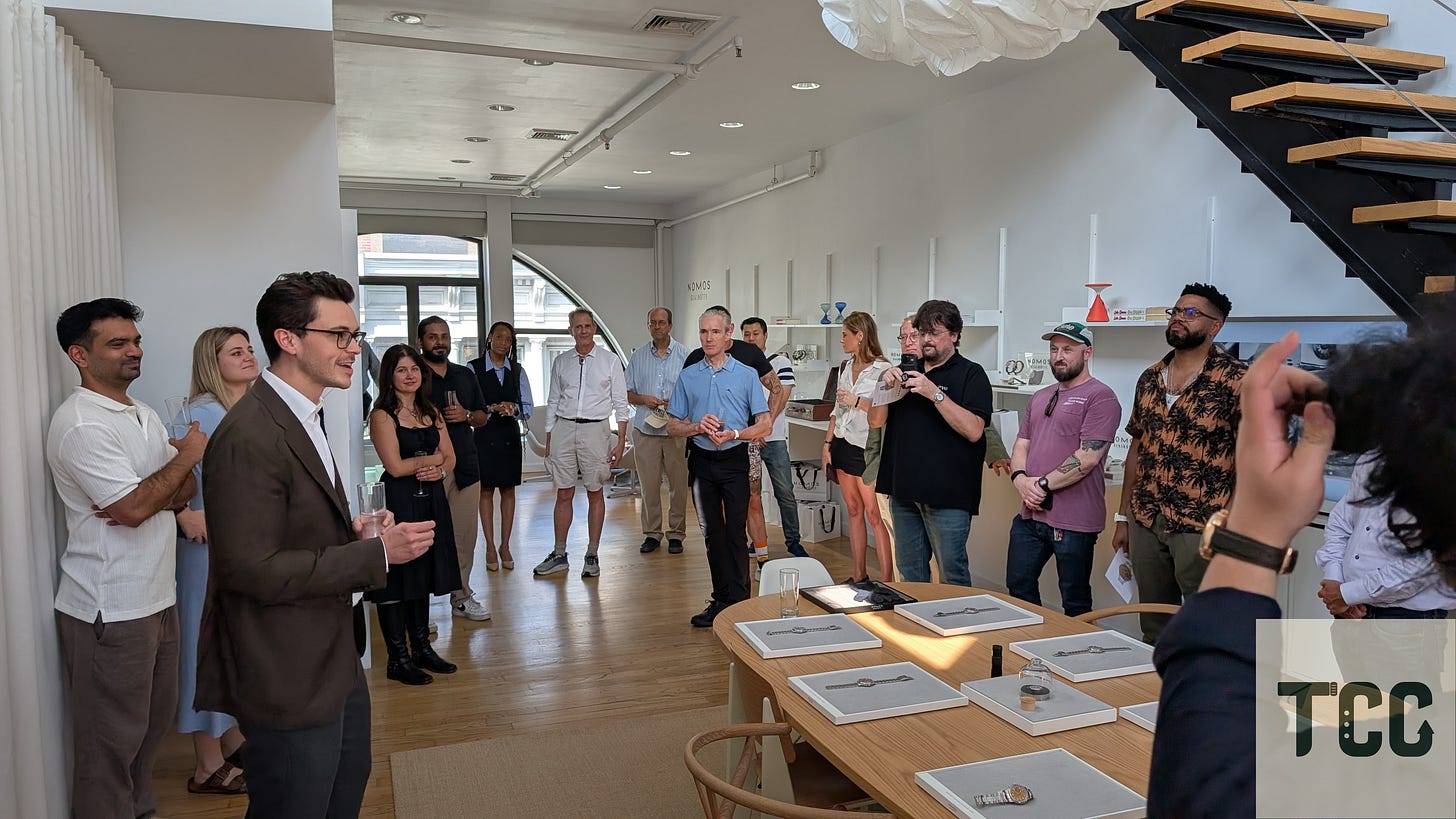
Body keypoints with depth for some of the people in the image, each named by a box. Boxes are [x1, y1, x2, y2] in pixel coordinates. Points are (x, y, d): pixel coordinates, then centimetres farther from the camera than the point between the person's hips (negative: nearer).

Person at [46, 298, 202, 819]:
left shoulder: (144, 416, 11)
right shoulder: (81, 423, -17)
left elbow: (184, 489, 8)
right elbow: (134, 508, -24)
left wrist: (144, 501, -13)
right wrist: (186, 456, -10)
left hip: (156, 600, 9)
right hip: (109, 614, -9)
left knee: (153, 723, 21)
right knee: (111, 741, 5)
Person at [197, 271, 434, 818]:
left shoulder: (302, 417, 9)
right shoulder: (250, 437, -24)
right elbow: (251, 569, -27)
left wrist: (354, 535, -1)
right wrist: (375, 553, -23)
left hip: (335, 662, 10)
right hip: (288, 684, -10)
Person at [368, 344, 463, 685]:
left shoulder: (431, 412, 12)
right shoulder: (383, 415, -7)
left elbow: (450, 457, 11)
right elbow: (395, 466, -14)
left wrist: (440, 471, -11)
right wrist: (433, 458, -2)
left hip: (431, 500, 7)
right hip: (398, 502, -6)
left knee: (424, 576, 13)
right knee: (396, 578, 0)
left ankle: (422, 648, 24)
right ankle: (399, 660, 9)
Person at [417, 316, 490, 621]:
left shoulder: (466, 375, 16)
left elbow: (482, 416, 20)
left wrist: (466, 415, -1)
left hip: (465, 466, 5)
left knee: (465, 533, 8)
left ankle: (461, 596, 19)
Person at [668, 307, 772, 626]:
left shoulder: (746, 374, 1)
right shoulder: (688, 376, 8)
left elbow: (765, 424, -2)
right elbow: (673, 426, 7)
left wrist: (734, 434, -18)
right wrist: (698, 427, -12)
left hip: (734, 460, -3)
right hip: (701, 461, 3)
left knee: (736, 532, -5)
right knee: (713, 533, 9)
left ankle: (739, 601, 1)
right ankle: (721, 599, 18)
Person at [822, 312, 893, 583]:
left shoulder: (882, 369, -10)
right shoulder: (846, 366, 12)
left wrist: (857, 402, -20)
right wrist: (827, 443, 13)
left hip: (867, 448, -7)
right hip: (843, 444, 7)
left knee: (875, 514, -6)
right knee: (853, 511, 11)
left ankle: (886, 580, -1)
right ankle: (859, 575, 18)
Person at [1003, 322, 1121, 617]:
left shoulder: (1100, 397, -9)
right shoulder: (1040, 397, 17)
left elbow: (1087, 457, -18)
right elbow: (1022, 445, 14)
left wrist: (1043, 485, -15)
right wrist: (1021, 479, -6)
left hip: (1073, 521, -7)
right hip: (1030, 514, 8)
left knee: (1075, 604, 7)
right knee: (1019, 588, 16)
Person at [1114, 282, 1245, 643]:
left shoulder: (1236, 380, -8)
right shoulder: (1149, 379, 10)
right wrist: (1124, 517, 15)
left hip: (1203, 527, -5)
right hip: (1145, 523, 6)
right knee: (1154, 629, 15)